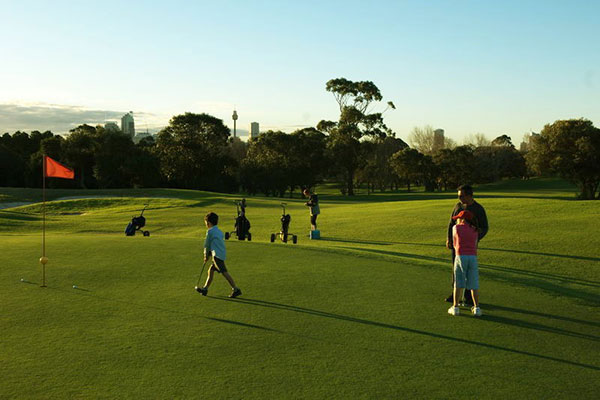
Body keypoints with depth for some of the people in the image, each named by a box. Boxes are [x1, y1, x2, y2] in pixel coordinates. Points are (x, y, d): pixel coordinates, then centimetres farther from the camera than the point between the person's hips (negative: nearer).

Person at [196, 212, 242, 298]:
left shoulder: (210, 231, -5)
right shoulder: (219, 231, 19)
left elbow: (207, 244, 2)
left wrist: (206, 255, 16)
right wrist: (208, 254, 24)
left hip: (217, 255, -9)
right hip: (221, 254, 9)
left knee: (224, 272, -11)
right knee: (211, 270, 18)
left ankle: (235, 289, -16)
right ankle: (205, 288, 27)